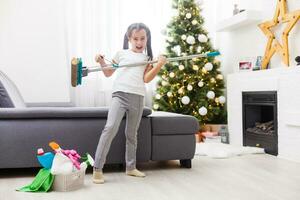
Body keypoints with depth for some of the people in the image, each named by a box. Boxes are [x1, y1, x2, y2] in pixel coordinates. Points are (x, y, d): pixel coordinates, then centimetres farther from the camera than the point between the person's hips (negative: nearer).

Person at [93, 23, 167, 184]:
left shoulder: (147, 58, 15)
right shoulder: (121, 53, 14)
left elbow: (146, 78, 0)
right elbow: (108, 73, 18)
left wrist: (160, 64, -10)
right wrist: (102, 62, 0)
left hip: (137, 97, 2)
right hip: (120, 94, -2)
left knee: (132, 134, 10)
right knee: (110, 127, -20)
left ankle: (130, 167, 24)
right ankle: (97, 169, -16)